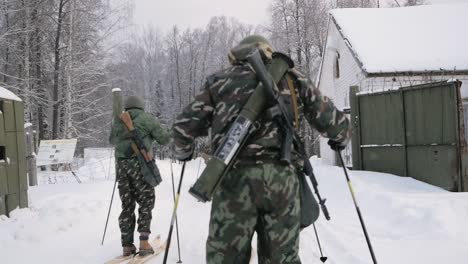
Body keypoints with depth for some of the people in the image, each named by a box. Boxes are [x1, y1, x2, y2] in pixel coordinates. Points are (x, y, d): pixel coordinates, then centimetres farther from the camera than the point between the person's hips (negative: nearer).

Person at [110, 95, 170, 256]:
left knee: (127, 205, 10)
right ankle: (144, 241, -6)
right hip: (140, 164, -4)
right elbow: (164, 139, 2)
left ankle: (127, 245, 7)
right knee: (146, 202, 5)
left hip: (122, 165, 4)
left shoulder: (118, 121, 14)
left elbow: (112, 140, 29)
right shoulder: (148, 119, 2)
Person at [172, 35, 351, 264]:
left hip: (234, 176, -1)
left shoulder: (220, 81, 16)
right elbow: (328, 118, 18)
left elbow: (184, 126, 14)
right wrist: (340, 138, 40)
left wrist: (183, 152, 35)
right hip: (282, 176, 1)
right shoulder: (291, 79, 18)